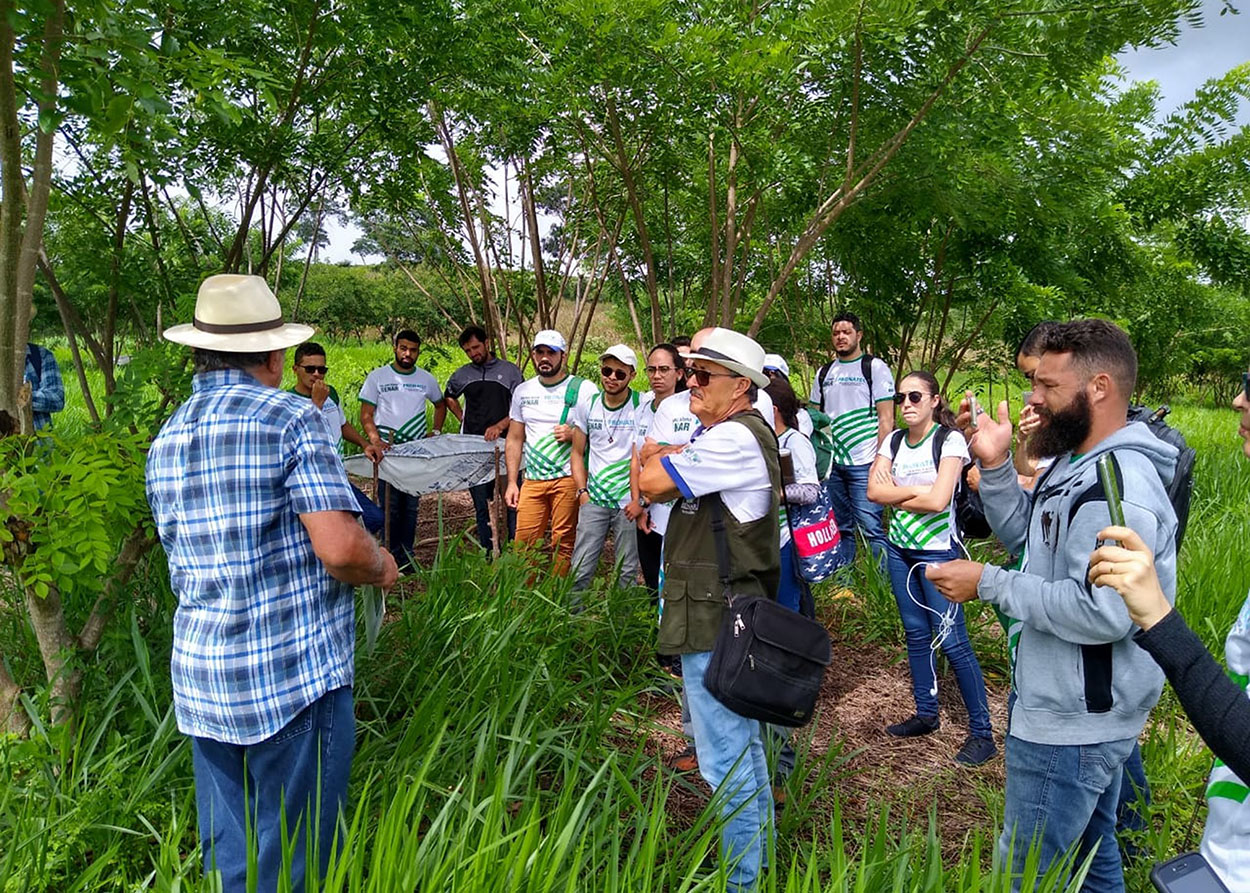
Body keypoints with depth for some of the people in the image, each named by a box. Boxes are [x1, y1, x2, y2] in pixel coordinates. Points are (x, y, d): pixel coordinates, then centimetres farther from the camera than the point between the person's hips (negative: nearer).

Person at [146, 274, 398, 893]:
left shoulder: (166, 440, 9)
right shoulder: (290, 418, -12)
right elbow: (340, 548, -21)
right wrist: (381, 568, 0)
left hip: (199, 678, 7)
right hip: (294, 677, -6)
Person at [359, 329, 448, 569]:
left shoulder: (427, 379, 9)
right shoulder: (377, 377, 1)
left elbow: (440, 405, 27)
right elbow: (366, 415, 0)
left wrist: (436, 433, 13)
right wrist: (376, 441, -16)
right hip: (387, 451, -3)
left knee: (411, 506, 7)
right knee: (390, 507, -4)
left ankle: (407, 556, 15)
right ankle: (391, 556, 4)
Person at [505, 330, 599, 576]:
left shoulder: (584, 389, 0)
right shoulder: (523, 391, 14)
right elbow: (514, 440, 17)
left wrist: (573, 435, -18)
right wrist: (512, 482, 11)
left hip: (568, 479, -4)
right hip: (532, 480, 4)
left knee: (563, 544, -2)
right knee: (524, 544, 1)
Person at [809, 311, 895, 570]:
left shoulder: (875, 367, 1)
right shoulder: (824, 373, 15)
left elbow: (886, 419, -4)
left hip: (863, 464, -5)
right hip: (831, 462, 5)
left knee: (870, 528, -7)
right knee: (841, 528, 12)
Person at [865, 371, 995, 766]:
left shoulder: (950, 440, -11)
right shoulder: (894, 442, 6)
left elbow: (938, 500, -21)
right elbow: (874, 490, -6)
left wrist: (894, 492, -9)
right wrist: (918, 490, -14)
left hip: (937, 551, -6)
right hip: (899, 549, 6)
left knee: (952, 641, -7)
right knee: (916, 634, 14)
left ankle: (981, 732, 3)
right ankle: (926, 713, 28)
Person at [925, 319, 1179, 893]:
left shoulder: (1118, 488, -26)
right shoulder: (1077, 461, 6)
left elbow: (1103, 613, -32)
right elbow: (1025, 536, 11)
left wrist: (988, 583, -25)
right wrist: (994, 465, -3)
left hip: (1073, 725, -10)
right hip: (1082, 713, 10)